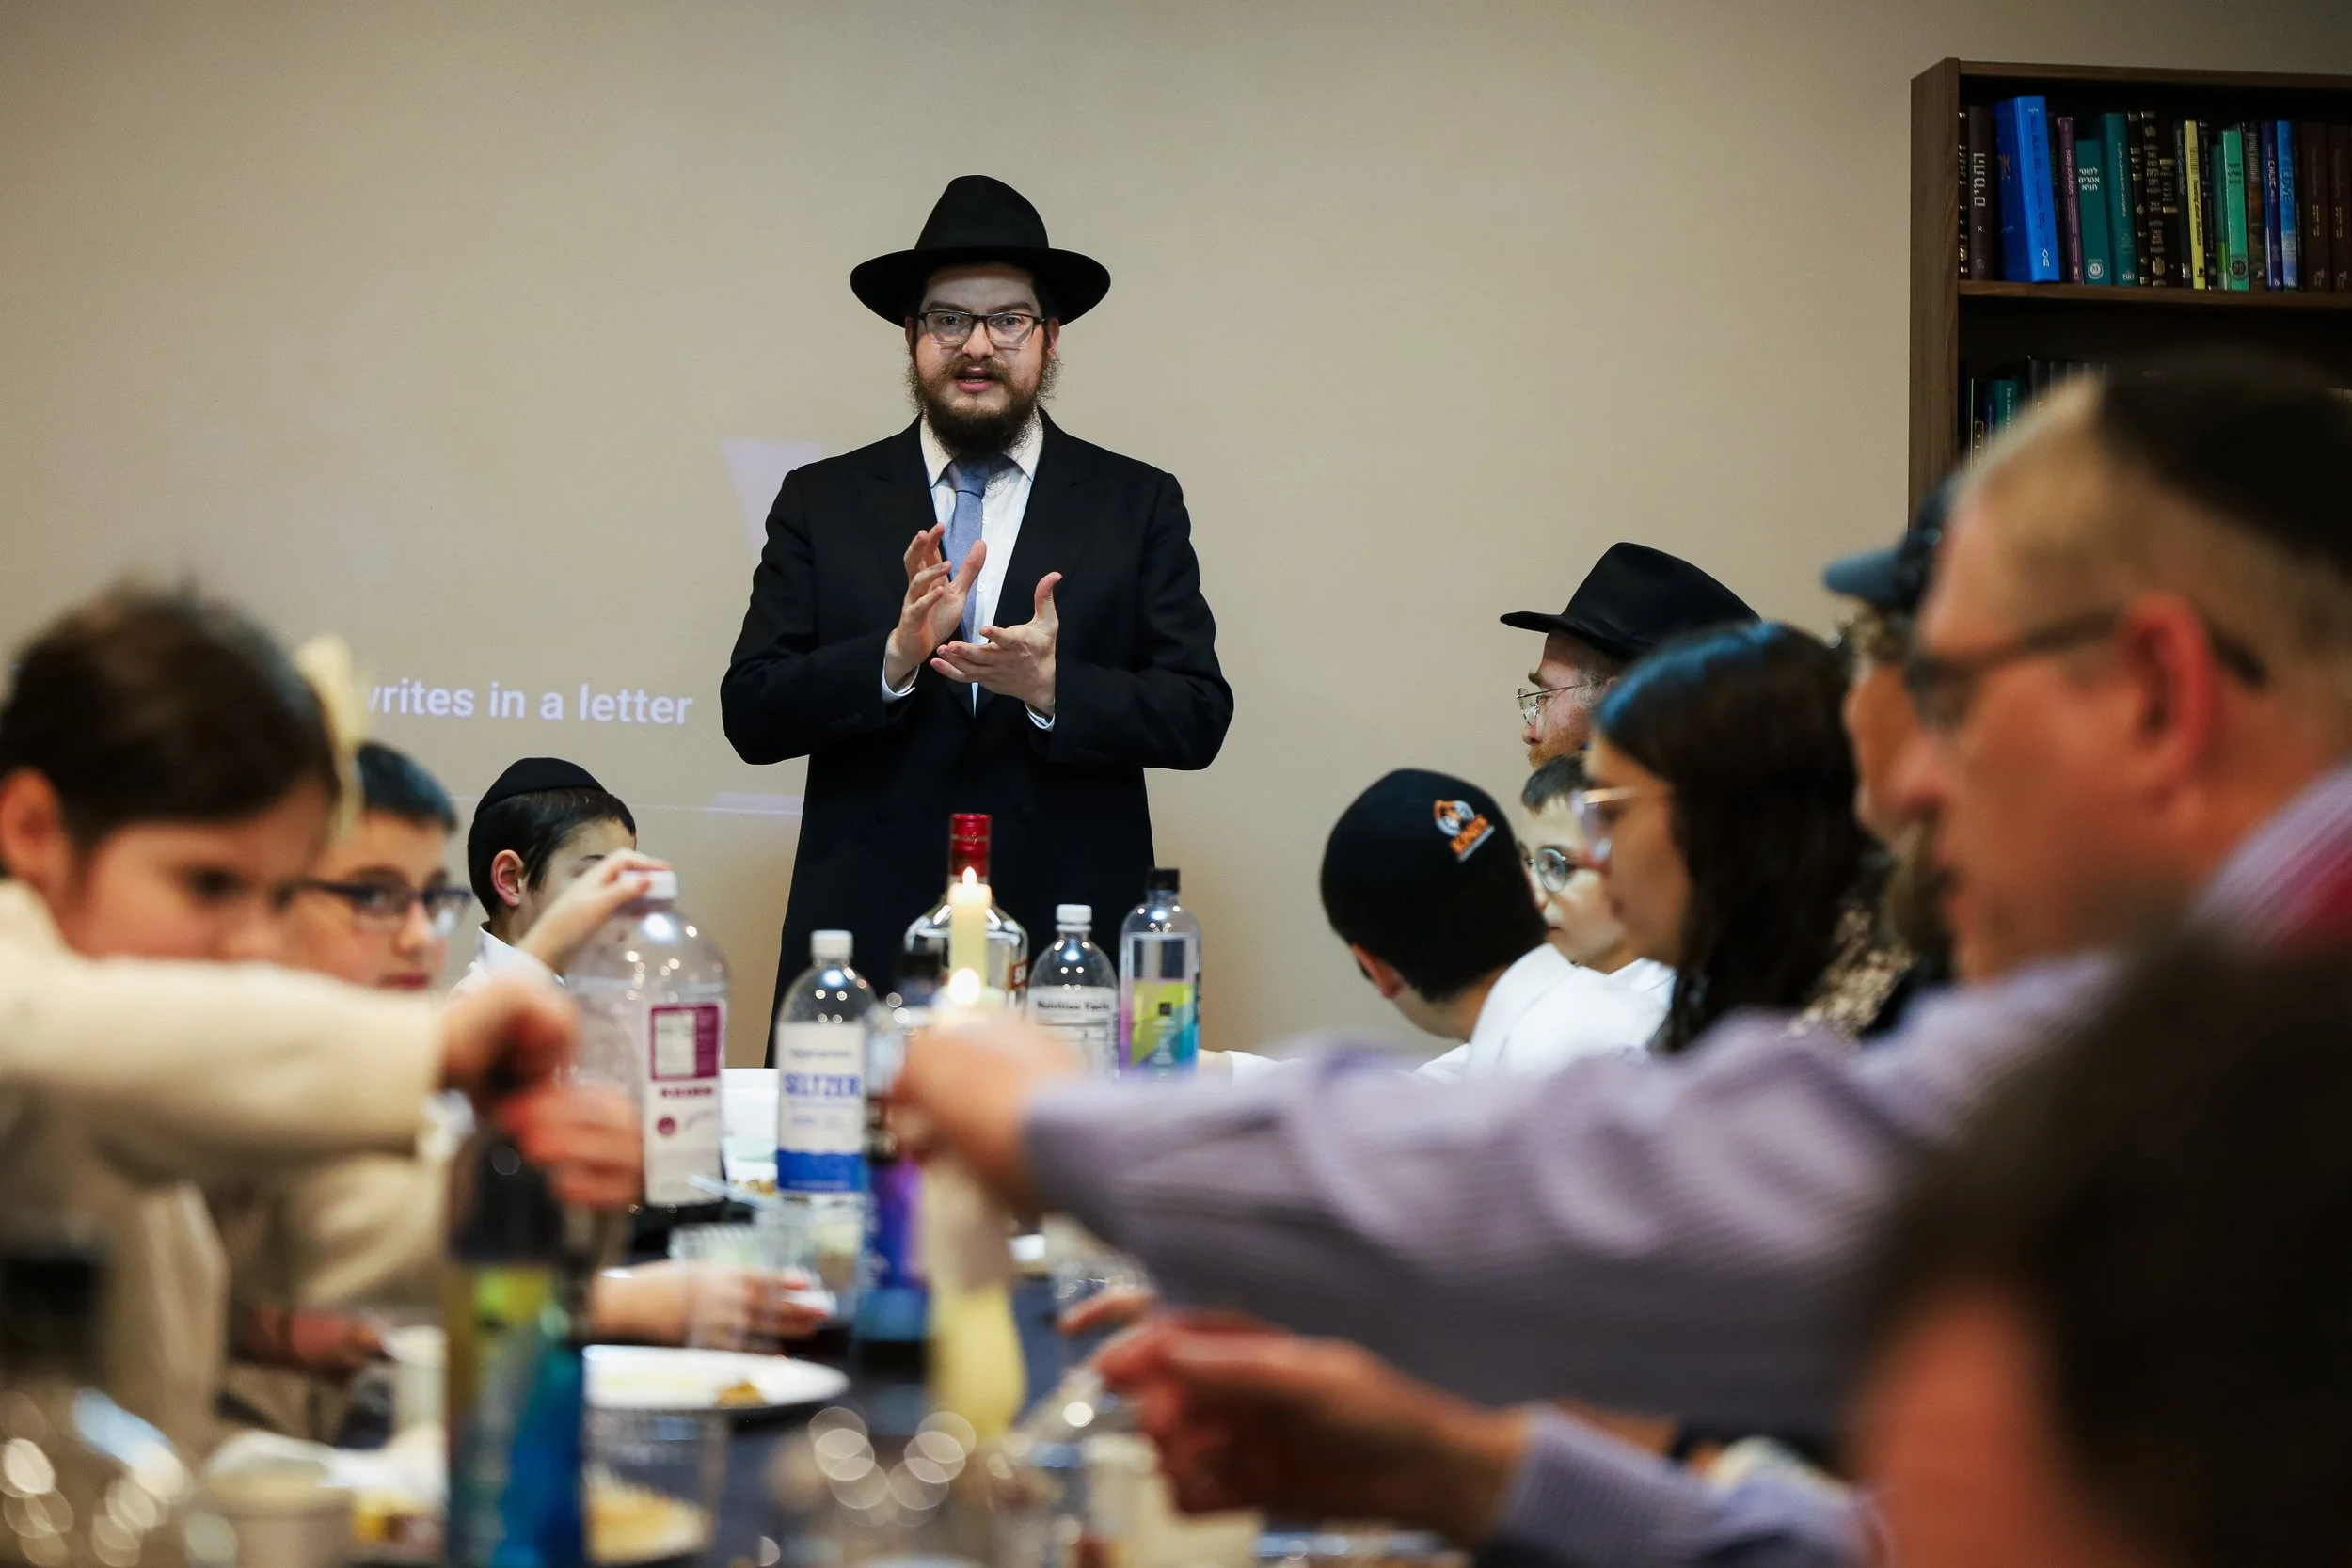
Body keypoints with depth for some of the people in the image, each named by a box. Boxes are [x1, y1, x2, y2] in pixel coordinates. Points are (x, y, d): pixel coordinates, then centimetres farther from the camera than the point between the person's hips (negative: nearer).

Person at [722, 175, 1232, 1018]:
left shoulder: (1139, 505, 8)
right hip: (868, 948, 0)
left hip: (1072, 949, 0)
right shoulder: (822, 501, 9)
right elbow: (750, 713, 2)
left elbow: (1200, 717, 1)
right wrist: (894, 660, -15)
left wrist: (1052, 687, -16)